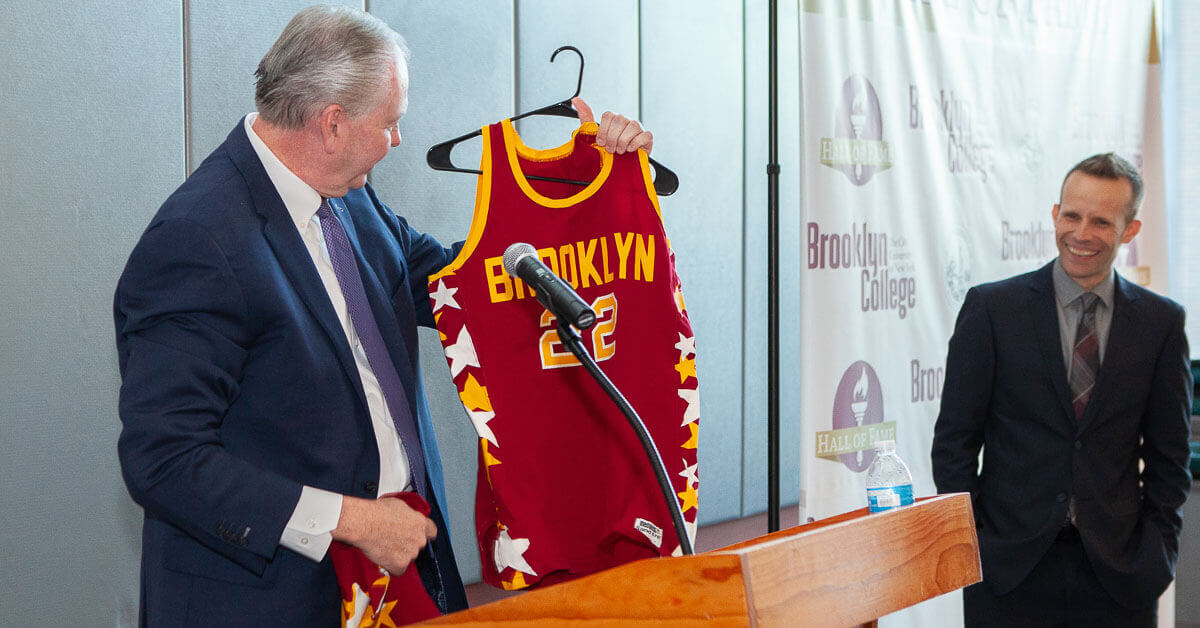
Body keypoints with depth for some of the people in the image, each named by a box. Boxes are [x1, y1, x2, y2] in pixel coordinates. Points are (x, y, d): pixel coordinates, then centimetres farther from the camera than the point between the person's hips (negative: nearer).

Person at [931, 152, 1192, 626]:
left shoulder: (1161, 321, 5)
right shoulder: (991, 307, -1)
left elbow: (1168, 451, 8)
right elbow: (954, 440, 0)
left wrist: (1157, 550, 0)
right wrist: (969, 543, -5)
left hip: (1117, 571, 1)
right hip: (1008, 569, -1)